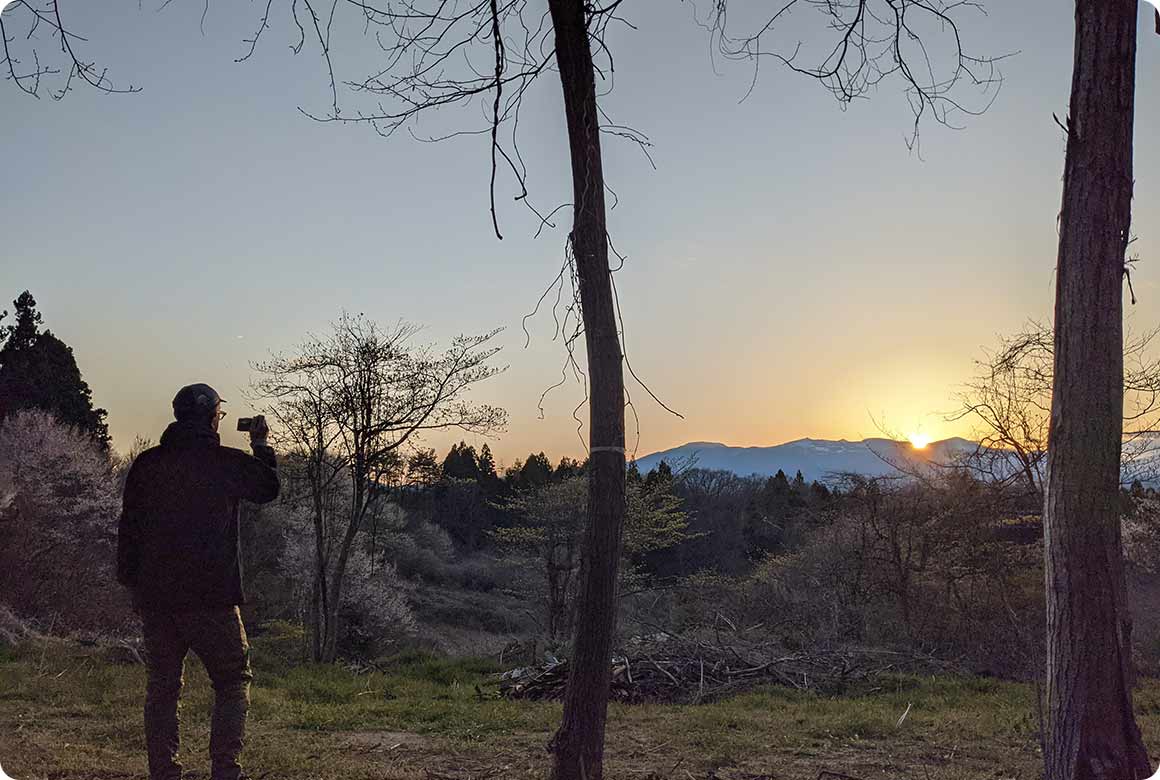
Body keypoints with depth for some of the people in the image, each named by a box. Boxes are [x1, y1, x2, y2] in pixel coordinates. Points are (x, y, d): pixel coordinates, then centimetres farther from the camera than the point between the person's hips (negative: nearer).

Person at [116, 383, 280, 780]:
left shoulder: (146, 465, 5)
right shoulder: (227, 463, -7)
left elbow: (128, 527, 9)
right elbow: (268, 488, 11)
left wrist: (131, 583, 17)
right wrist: (260, 446, 24)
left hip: (154, 597, 4)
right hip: (211, 598, -4)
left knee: (162, 686, 12)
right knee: (233, 681, 8)